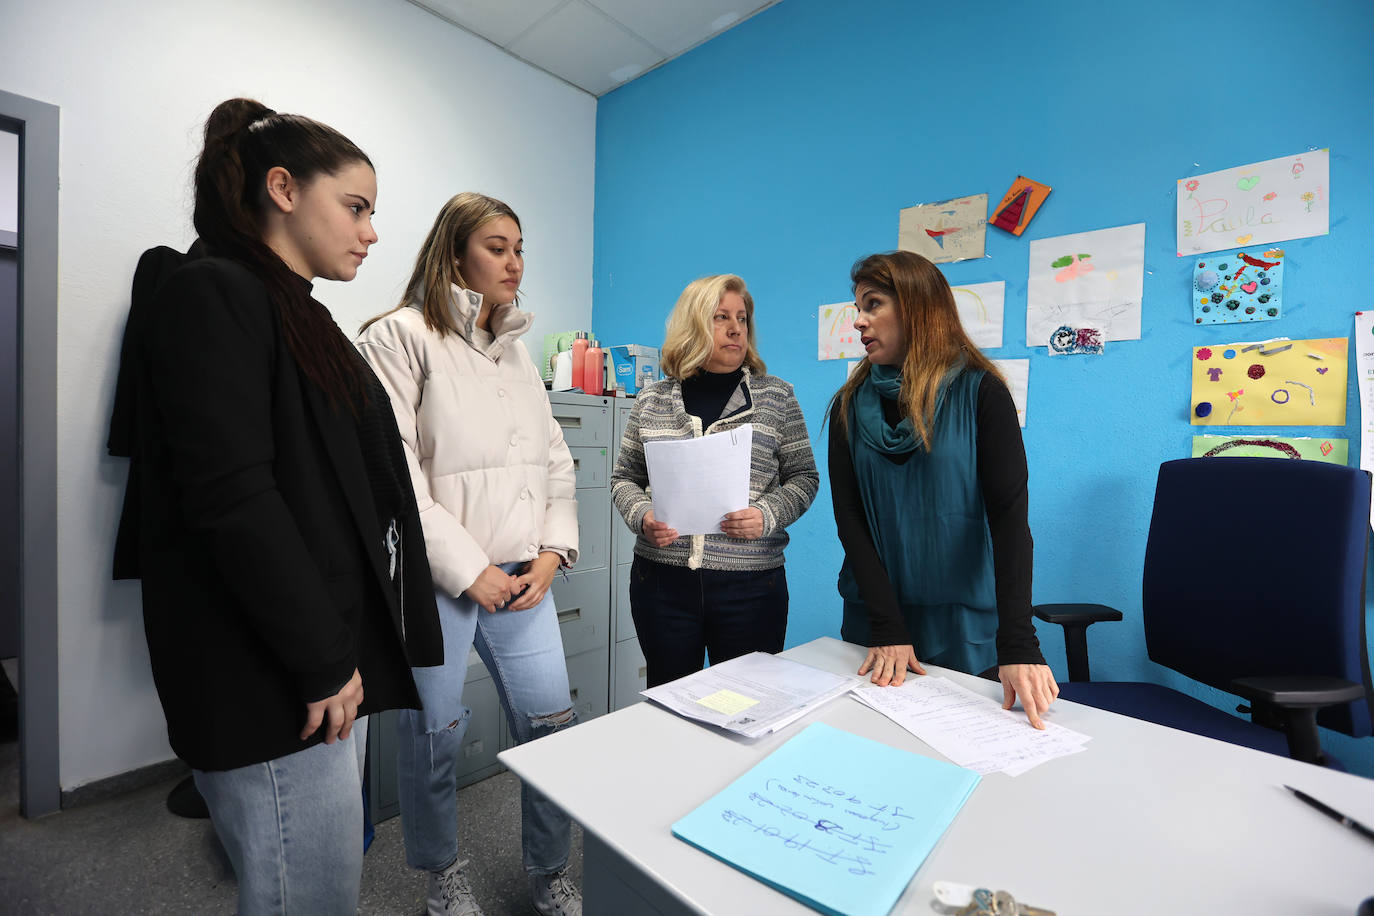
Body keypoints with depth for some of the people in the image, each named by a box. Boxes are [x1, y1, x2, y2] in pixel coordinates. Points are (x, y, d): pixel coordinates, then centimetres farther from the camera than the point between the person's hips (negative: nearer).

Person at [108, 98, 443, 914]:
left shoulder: (303, 319, 18)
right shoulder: (212, 297, -9)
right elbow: (228, 495, -21)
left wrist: (345, 654, 16)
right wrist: (322, 661, -16)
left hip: (332, 663, 9)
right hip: (273, 686, -9)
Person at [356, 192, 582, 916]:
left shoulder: (517, 350, 15)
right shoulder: (401, 337, -4)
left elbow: (555, 459, 13)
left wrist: (553, 550, 1)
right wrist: (468, 569, -13)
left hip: (522, 577, 6)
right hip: (437, 582, -5)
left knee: (554, 727, 10)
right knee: (435, 739, 12)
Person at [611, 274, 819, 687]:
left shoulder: (776, 397, 4)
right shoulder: (652, 400, 6)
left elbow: (803, 477, 5)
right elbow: (625, 478, 11)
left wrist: (767, 515, -12)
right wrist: (642, 517, -8)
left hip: (750, 586, -1)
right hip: (662, 580, 1)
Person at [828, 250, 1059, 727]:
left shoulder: (980, 393, -7)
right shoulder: (851, 406, 0)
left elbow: (1010, 516, -15)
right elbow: (849, 519, -6)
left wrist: (1019, 646, -23)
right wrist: (888, 630, -14)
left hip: (965, 629, -2)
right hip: (873, 622, 2)